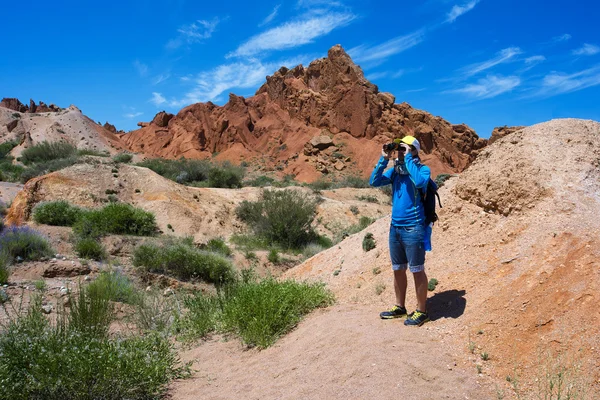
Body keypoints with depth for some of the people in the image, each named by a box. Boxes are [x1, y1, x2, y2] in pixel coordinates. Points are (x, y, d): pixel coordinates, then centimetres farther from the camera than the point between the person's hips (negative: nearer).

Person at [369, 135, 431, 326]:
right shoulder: (395, 170, 9)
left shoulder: (422, 169, -6)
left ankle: (421, 312, 15)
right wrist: (384, 159, -7)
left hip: (413, 228, -6)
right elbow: (374, 182, 0)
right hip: (395, 227, 6)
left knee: (417, 271, 3)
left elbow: (420, 181, -28)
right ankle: (399, 307, 29)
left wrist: (408, 158, -21)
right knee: (398, 270, 15)